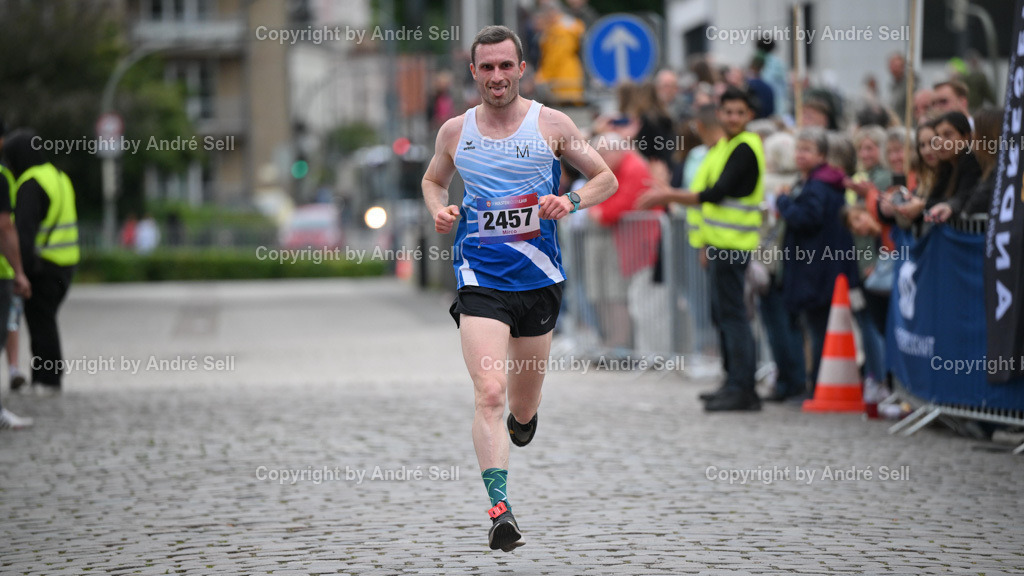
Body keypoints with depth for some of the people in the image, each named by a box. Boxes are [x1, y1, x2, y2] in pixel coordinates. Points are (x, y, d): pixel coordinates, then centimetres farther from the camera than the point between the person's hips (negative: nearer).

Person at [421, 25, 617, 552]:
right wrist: (439, 211, 0)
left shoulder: (551, 124, -1)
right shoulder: (455, 131, 3)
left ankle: (523, 415, 53)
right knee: (488, 393, -20)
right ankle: (500, 509, -23)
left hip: (539, 277, 1)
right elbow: (433, 181, 22)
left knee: (524, 406, 15)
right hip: (480, 277, -1)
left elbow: (606, 179, 6)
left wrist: (570, 202, -14)